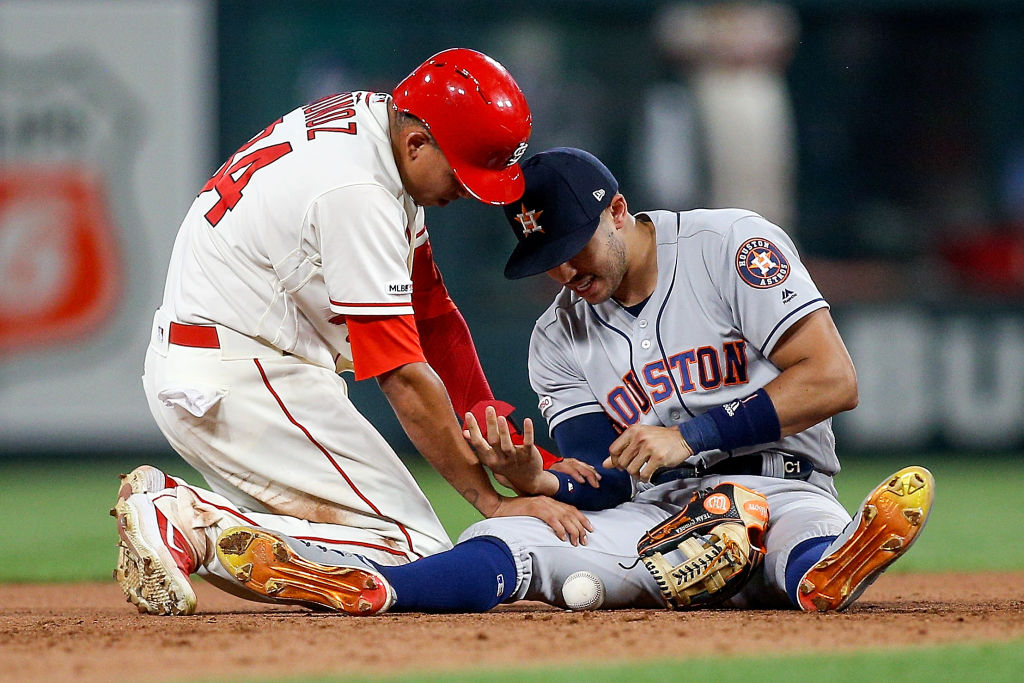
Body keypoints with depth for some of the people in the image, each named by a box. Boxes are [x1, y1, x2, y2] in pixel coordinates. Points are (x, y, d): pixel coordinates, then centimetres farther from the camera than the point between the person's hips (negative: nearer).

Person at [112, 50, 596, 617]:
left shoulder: (374, 118, 7)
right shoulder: (358, 196, -23)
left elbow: (431, 312, 11)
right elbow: (402, 376, -22)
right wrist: (492, 501, -18)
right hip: (242, 378, -10)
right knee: (416, 550, -13)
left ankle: (172, 506, 0)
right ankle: (194, 529, -17)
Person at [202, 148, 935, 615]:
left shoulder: (733, 247, -3)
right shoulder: (559, 338, 12)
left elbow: (833, 379, -13)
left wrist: (691, 436, -16)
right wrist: (532, 478, -18)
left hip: (776, 488, -5)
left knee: (806, 528, -41)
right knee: (512, 543, -21)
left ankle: (824, 576, -78)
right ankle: (364, 589, -48)